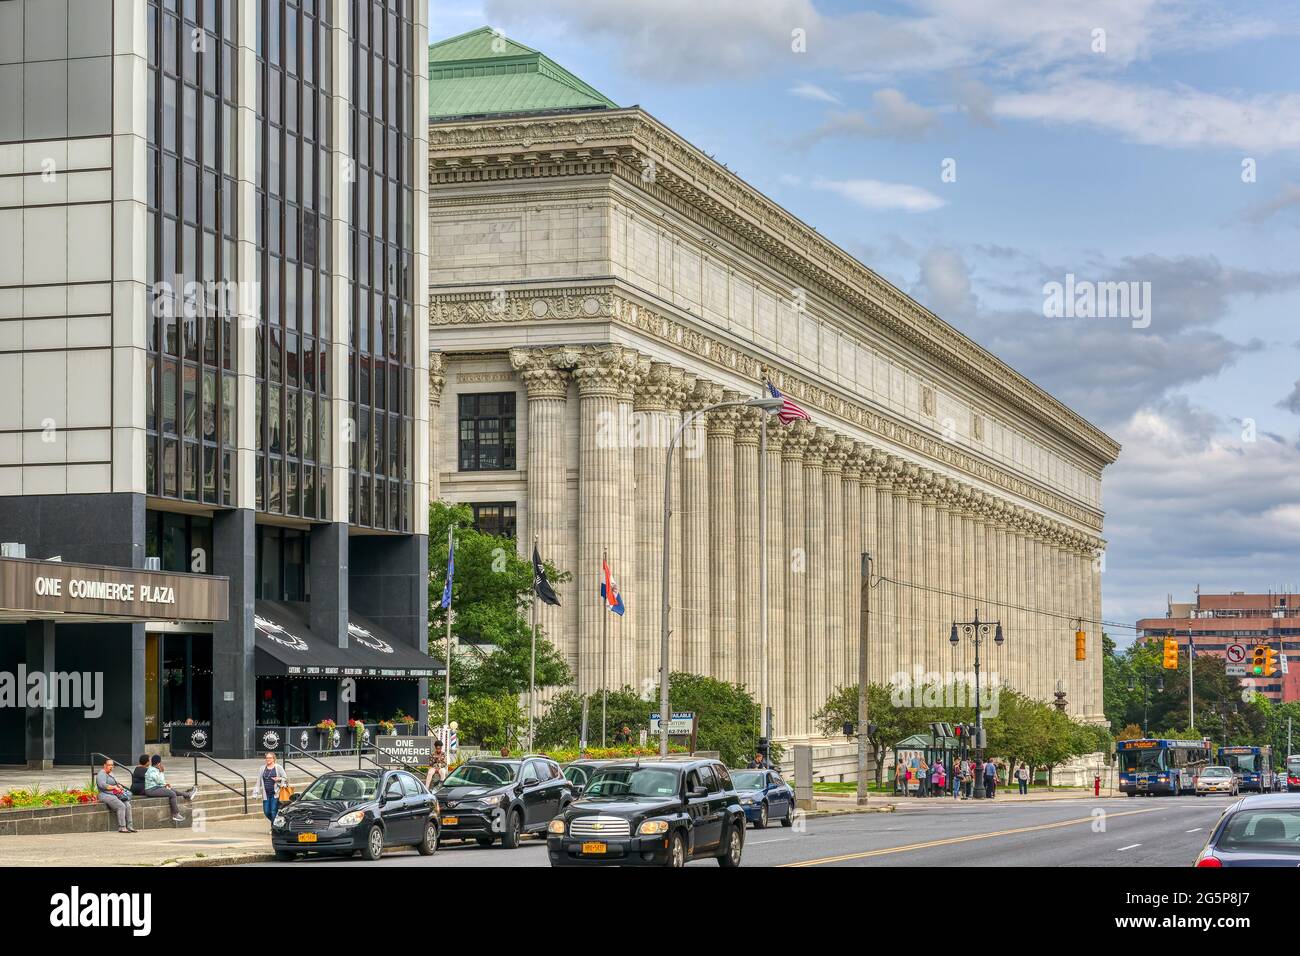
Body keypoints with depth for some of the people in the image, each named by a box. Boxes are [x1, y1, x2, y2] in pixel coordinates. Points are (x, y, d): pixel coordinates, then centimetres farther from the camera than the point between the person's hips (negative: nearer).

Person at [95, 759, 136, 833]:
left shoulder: (110, 774, 24)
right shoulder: (101, 774, -5)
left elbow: (116, 783, 30)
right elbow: (102, 785, -19)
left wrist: (119, 786, 7)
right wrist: (114, 787, -18)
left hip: (114, 795, 9)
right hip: (105, 795, -9)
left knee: (127, 805, -13)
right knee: (121, 806, -27)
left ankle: (129, 826, -14)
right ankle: (122, 827, -26)